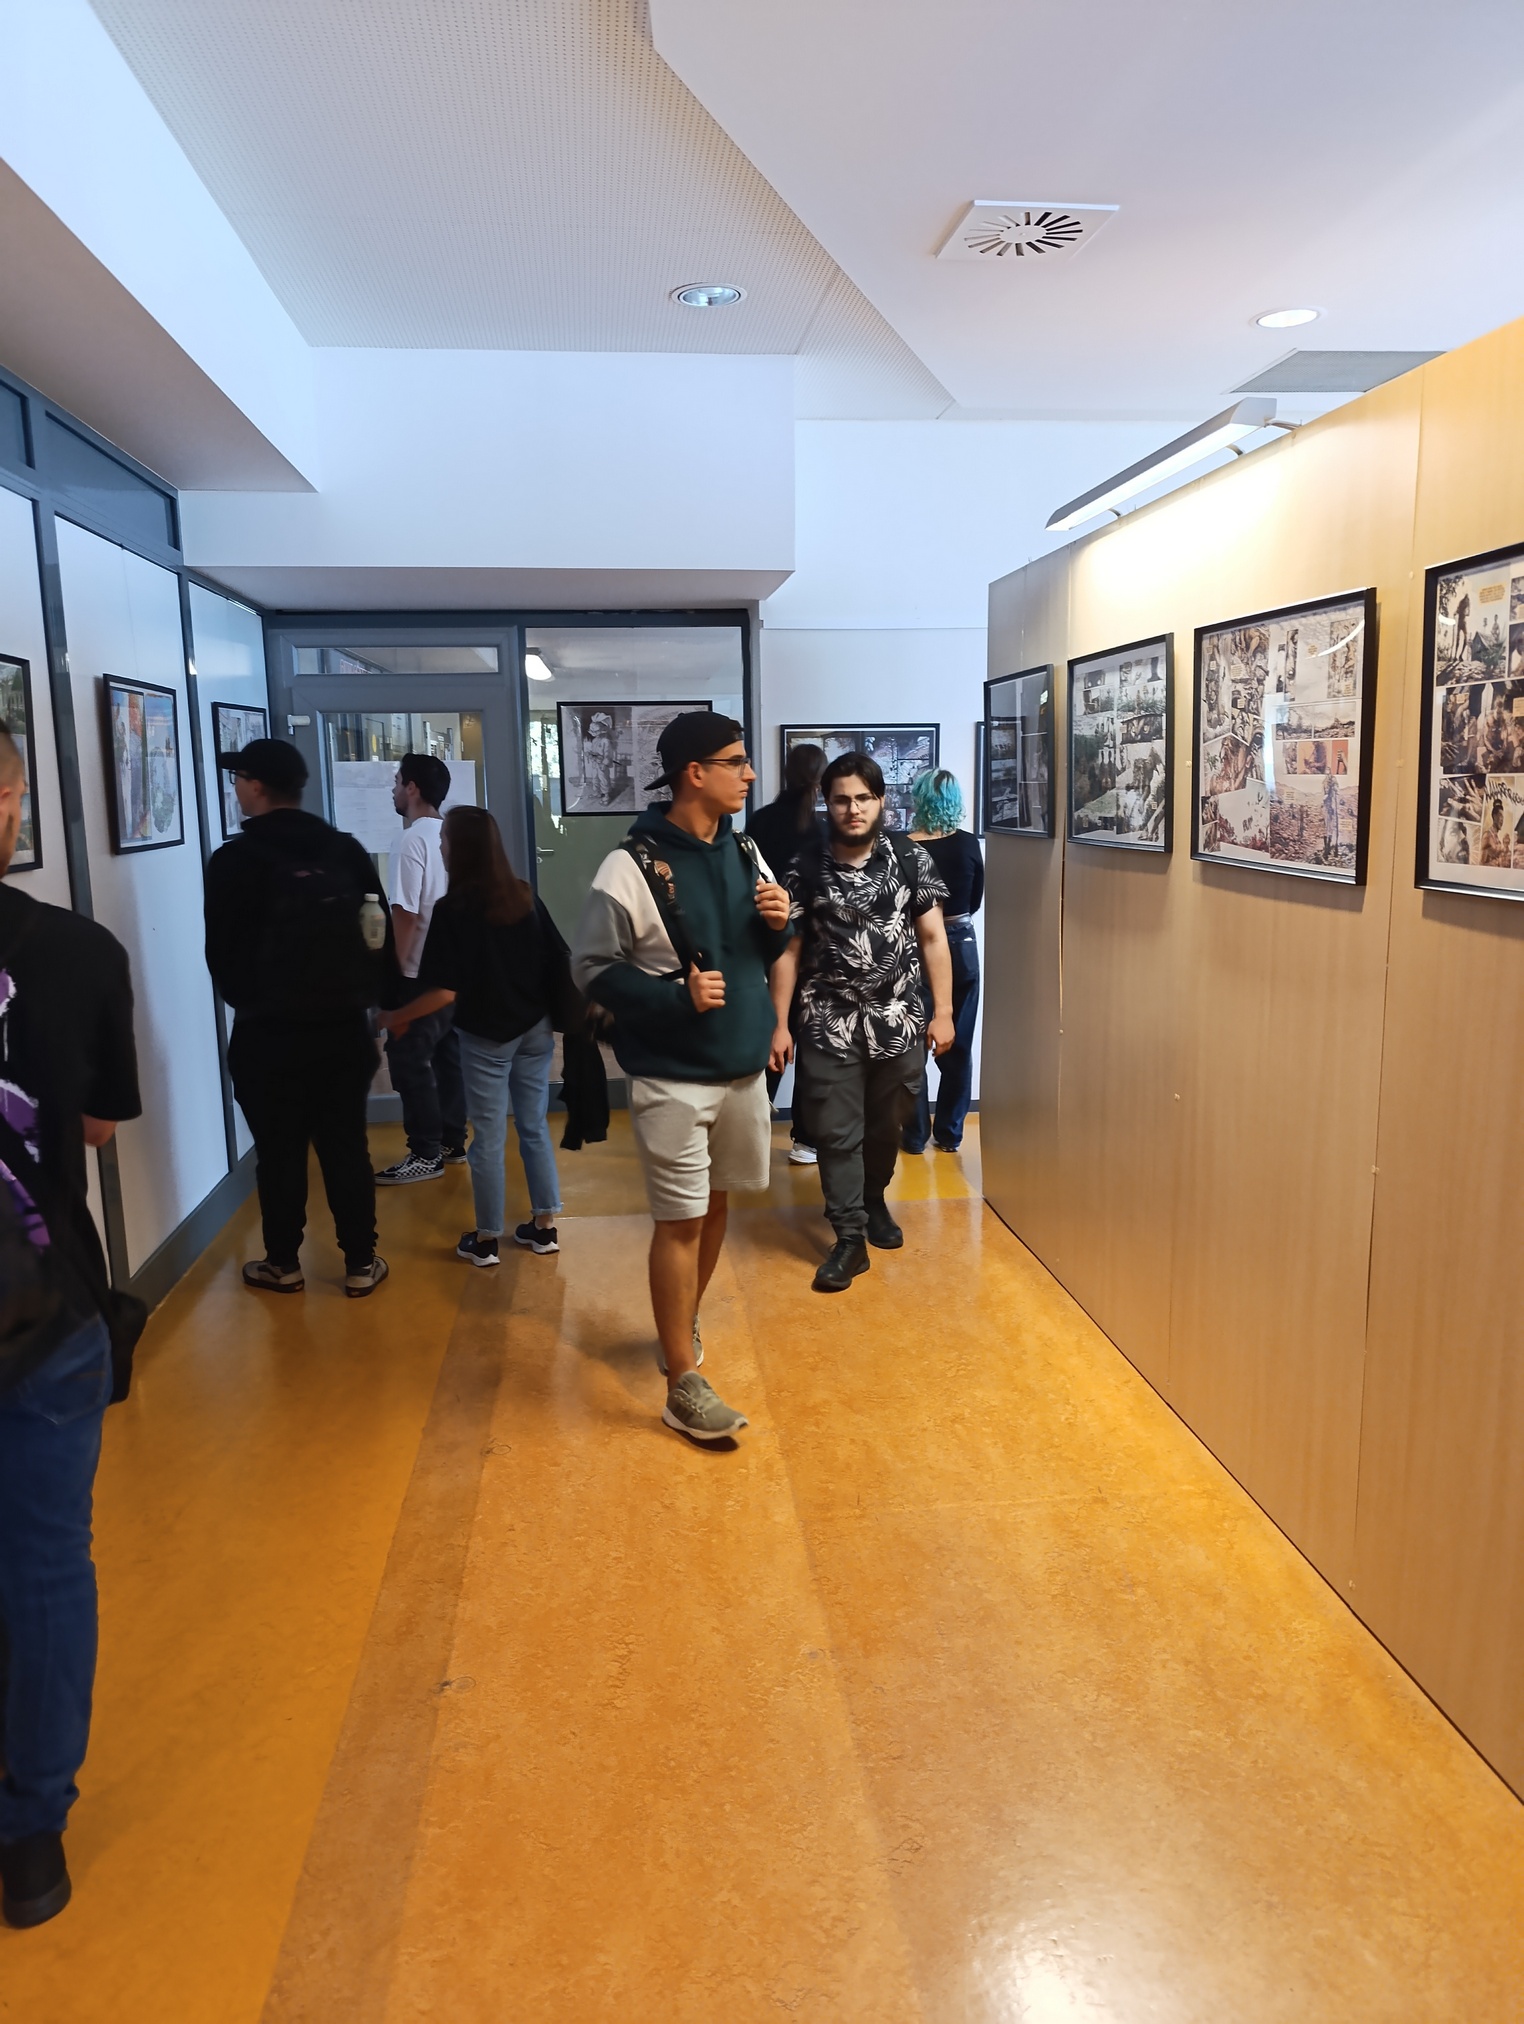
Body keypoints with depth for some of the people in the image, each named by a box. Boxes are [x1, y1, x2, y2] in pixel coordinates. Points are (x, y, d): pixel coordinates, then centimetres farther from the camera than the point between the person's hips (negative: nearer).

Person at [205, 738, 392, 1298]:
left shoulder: (234, 860, -9)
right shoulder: (347, 851, 3)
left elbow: (222, 952, -4)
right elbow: (383, 934, 4)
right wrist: (368, 997, 11)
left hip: (267, 1032, -3)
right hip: (344, 1026, 4)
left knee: (279, 1152, 8)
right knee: (346, 1147, 9)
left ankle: (282, 1264, 19)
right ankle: (360, 1263, 14)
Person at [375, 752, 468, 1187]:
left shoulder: (413, 841, -17)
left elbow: (406, 916, -21)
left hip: (420, 976, -9)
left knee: (410, 1062, -1)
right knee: (447, 1056, 15)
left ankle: (426, 1155, 3)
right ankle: (452, 1142, 22)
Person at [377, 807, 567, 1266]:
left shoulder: (453, 908, -15)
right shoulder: (524, 897, 2)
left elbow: (445, 992, -19)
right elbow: (558, 960, 6)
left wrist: (396, 1018, -5)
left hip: (485, 1036, -5)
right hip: (535, 1029, 5)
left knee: (488, 1138, 5)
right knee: (535, 1127, 14)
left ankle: (485, 1240, 17)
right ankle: (544, 1226, 21)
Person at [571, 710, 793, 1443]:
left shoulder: (745, 852, 5)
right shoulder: (633, 865, -16)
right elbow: (591, 968, -13)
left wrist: (779, 924, -7)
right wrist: (677, 996, -24)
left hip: (743, 1067, 7)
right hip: (672, 1077, -6)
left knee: (715, 1205, 18)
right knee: (680, 1221, -1)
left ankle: (683, 1326, 39)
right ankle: (683, 1386, 11)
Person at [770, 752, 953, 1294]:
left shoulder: (912, 859, -1)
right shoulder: (805, 870, -3)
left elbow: (933, 939, 2)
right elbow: (787, 951, 0)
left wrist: (942, 1012, -2)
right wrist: (780, 1024, -3)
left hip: (899, 1023, 1)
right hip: (828, 1027, -1)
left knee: (886, 1128, 16)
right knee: (836, 1134, 1)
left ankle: (873, 1202, 42)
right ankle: (850, 1237, 14)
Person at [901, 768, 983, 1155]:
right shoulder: (969, 845, -5)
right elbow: (975, 902, 7)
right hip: (961, 949, 2)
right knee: (957, 1046, 11)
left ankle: (916, 1135, 13)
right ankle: (949, 1133, 17)